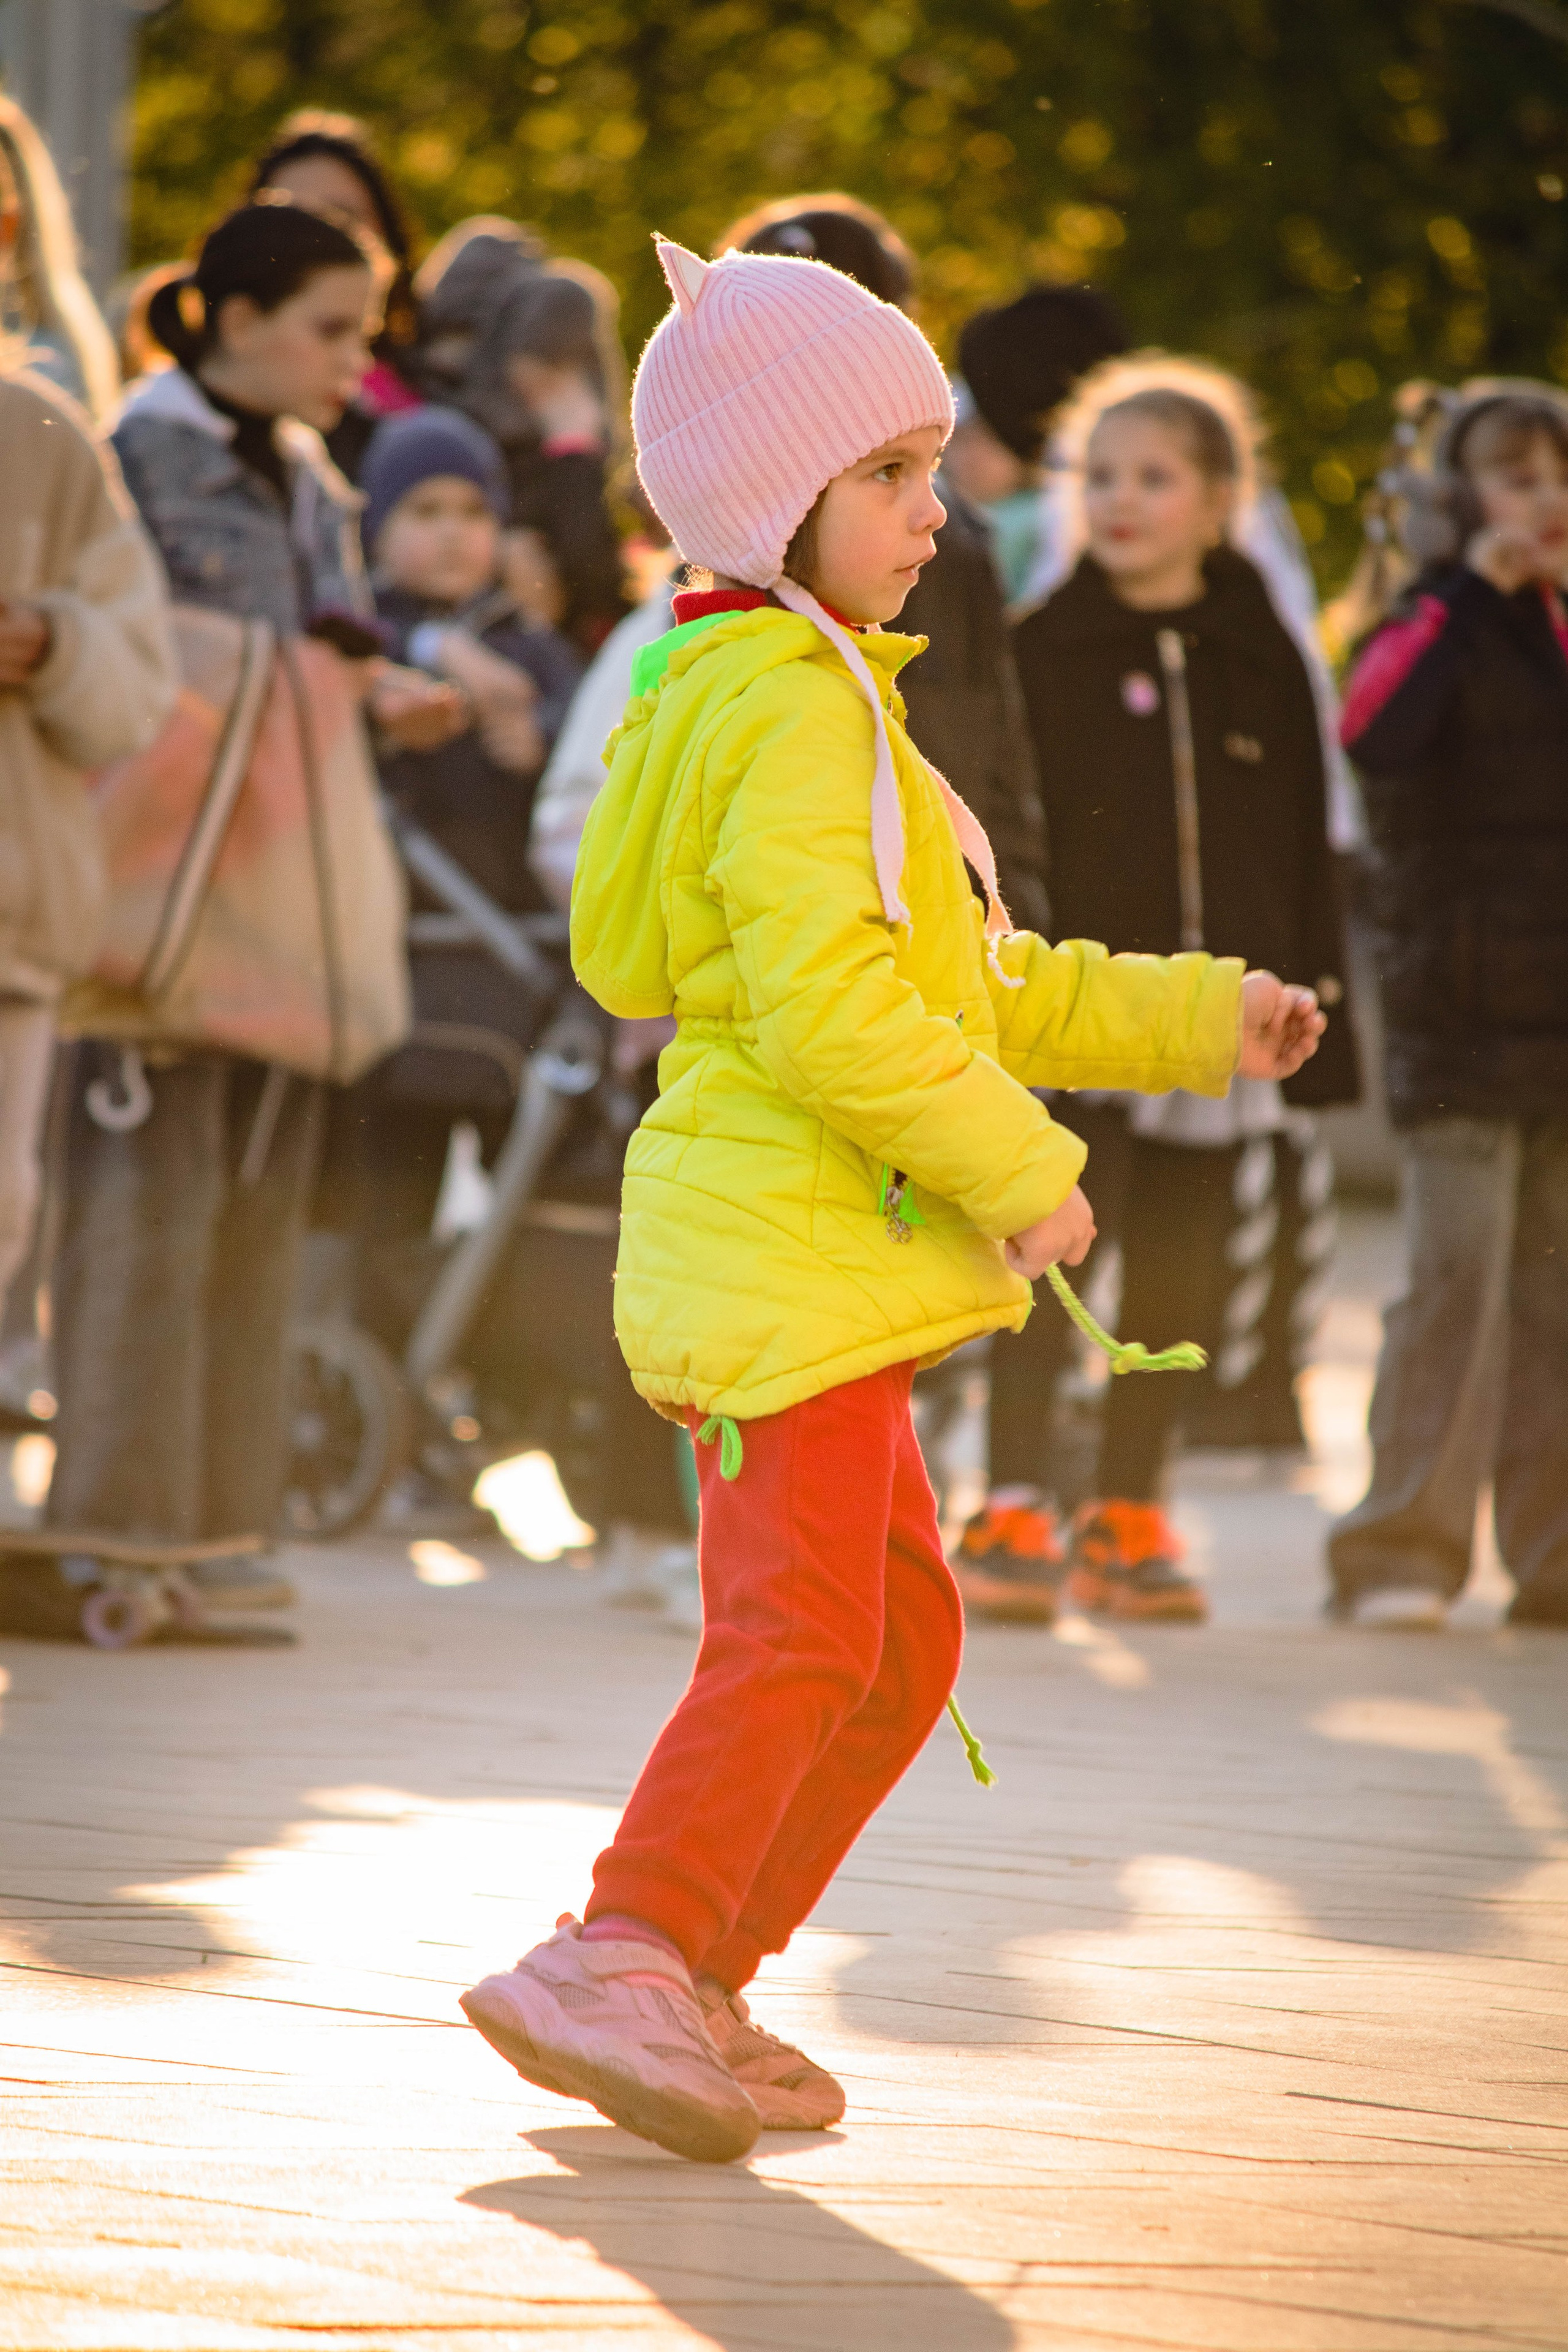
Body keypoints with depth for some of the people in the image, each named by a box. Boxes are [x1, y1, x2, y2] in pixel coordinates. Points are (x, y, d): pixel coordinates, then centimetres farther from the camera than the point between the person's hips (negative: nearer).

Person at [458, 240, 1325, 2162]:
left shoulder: (817, 701, 22)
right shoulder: (794, 710, -13)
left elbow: (982, 988, 26)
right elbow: (827, 1005, -23)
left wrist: (1201, 1022, 22)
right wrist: (1018, 1166, -18)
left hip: (818, 1260, 11)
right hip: (778, 1231, -11)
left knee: (899, 1641, 12)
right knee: (800, 1630, -16)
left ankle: (693, 1987, 13)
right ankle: (618, 1963, -19)